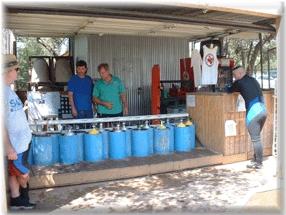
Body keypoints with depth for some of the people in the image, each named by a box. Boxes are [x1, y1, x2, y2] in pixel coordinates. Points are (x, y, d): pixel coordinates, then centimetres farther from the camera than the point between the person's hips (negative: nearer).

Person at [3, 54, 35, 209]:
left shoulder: (8, 89, 7)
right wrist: (9, 148, -22)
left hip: (21, 141, 9)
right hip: (14, 144, -9)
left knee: (14, 173, 18)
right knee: (24, 174, 7)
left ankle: (16, 201, 31)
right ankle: (23, 199, 29)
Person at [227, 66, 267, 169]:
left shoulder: (240, 82, -2)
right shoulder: (253, 80, 17)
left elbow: (230, 90, 12)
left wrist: (227, 88, 33)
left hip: (253, 112, -7)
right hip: (263, 110, 7)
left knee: (255, 139, -1)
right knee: (256, 137, 17)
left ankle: (258, 163, 5)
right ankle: (256, 158, 25)